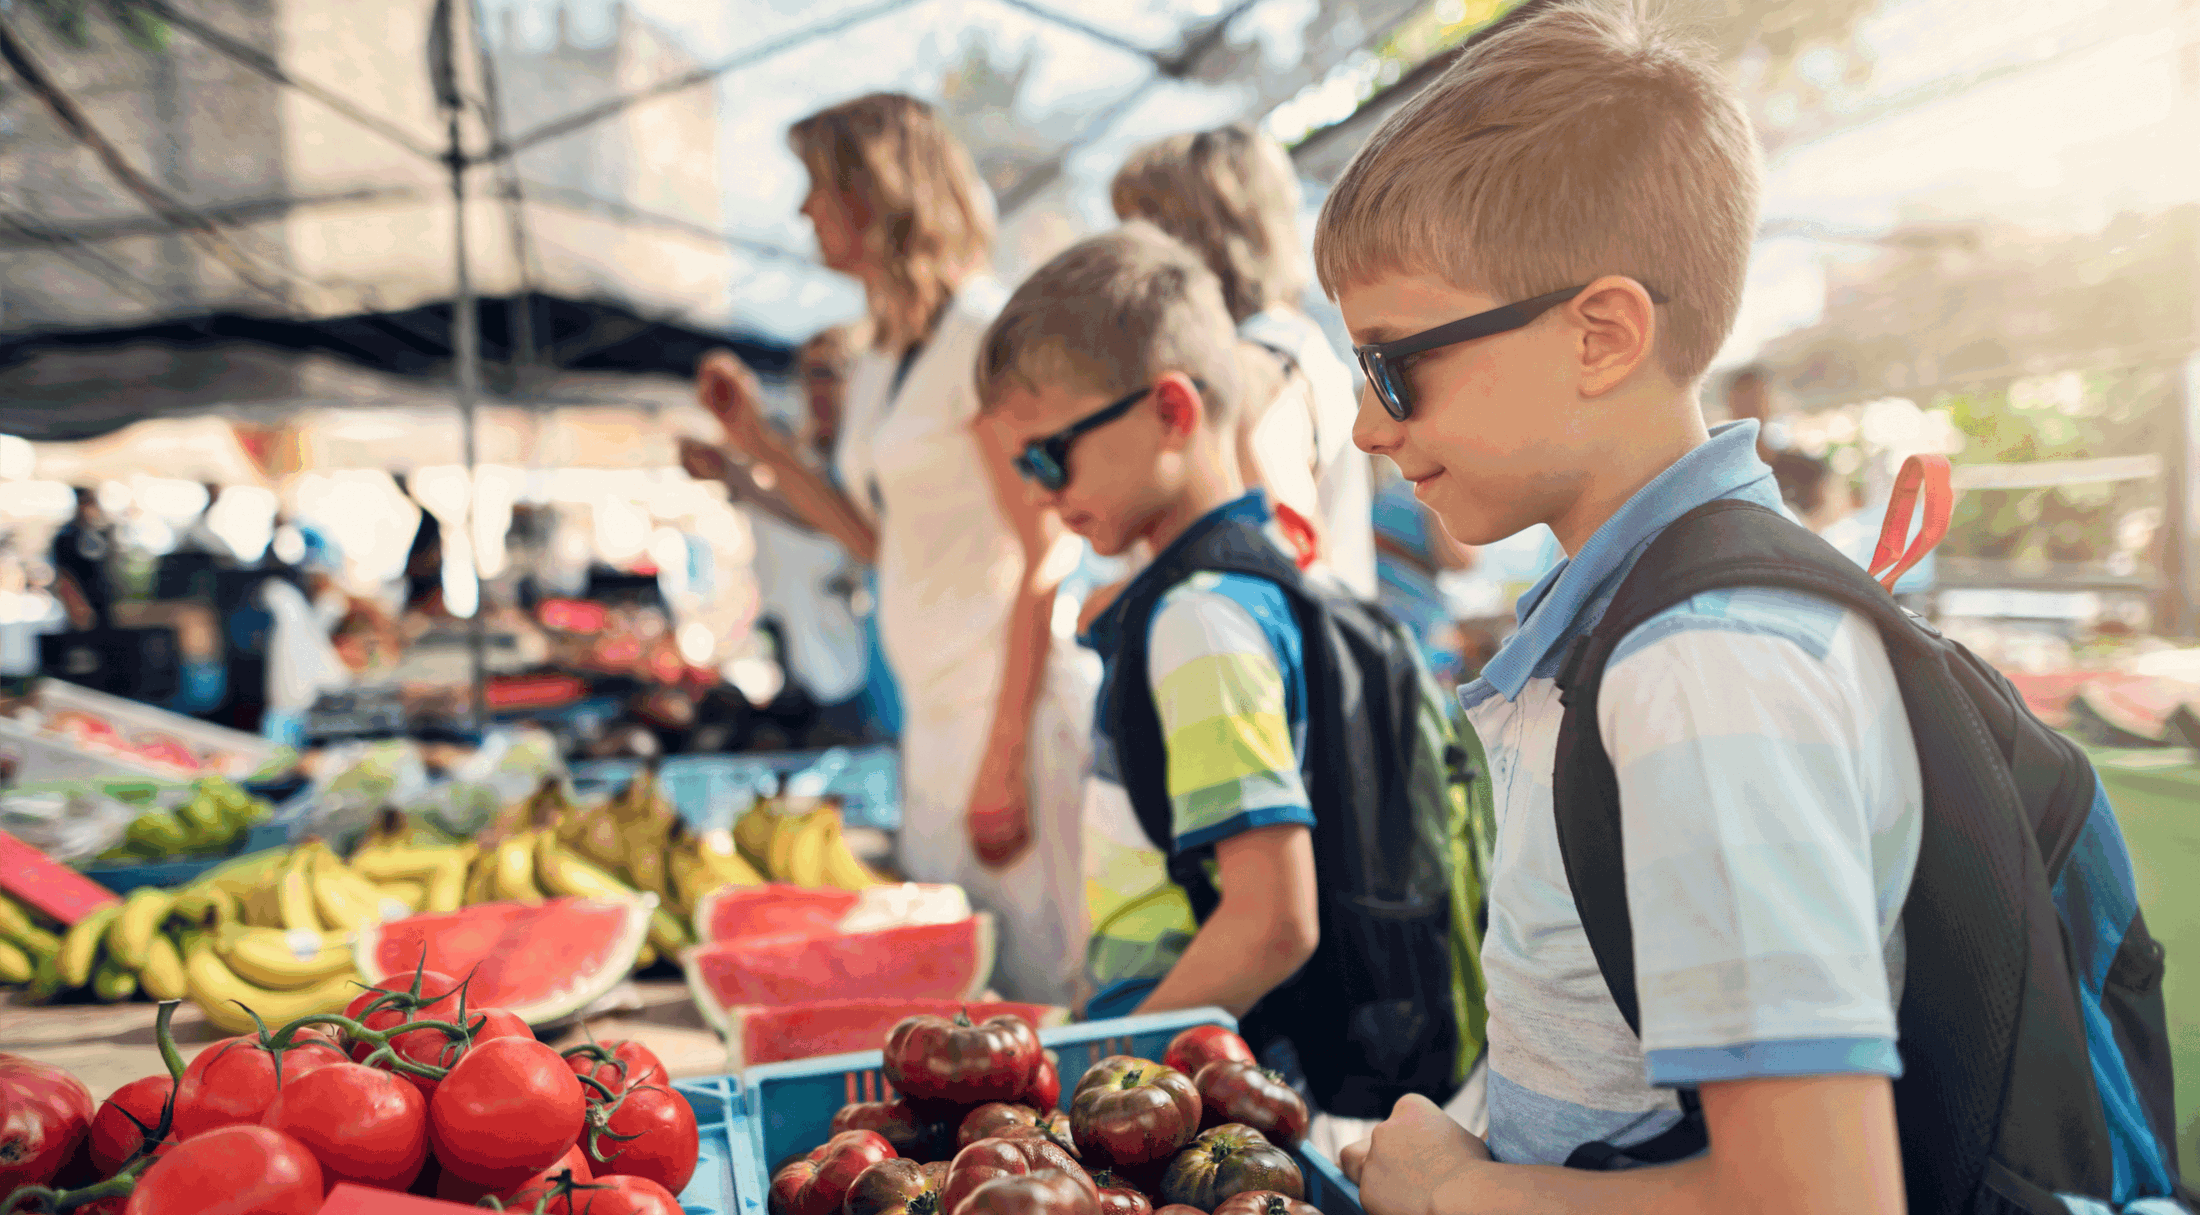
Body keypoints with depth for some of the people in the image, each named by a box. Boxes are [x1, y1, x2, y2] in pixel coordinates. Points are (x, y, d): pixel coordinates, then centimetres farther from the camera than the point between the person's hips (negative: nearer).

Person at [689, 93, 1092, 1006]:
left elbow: (1044, 555, -15)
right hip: (936, 712, 9)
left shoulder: (984, 331, -12)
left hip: (1017, 703, -9)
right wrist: (759, 443, 15)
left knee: (1037, 984, -2)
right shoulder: (881, 362, 14)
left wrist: (1003, 758, -17)